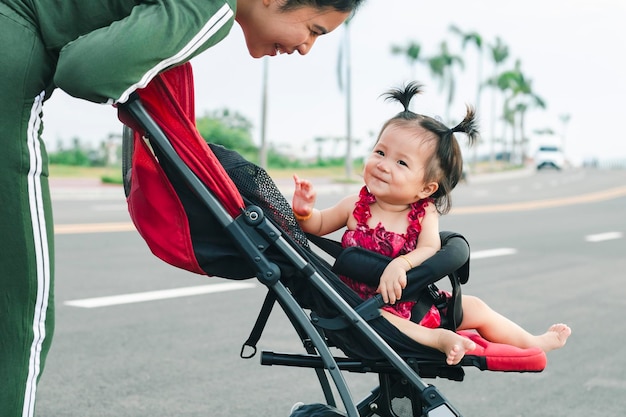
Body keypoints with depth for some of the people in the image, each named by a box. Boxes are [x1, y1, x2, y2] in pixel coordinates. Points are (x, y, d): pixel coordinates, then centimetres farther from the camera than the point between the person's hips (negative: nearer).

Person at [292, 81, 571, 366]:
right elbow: (318, 225, 5)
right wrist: (304, 211, -18)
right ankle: (439, 338, -41)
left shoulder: (424, 214, -6)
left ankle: (531, 343, 27)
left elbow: (430, 250, -21)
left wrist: (401, 264, -41)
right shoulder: (356, 207, -6)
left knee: (474, 308, 6)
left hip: (416, 303, 3)